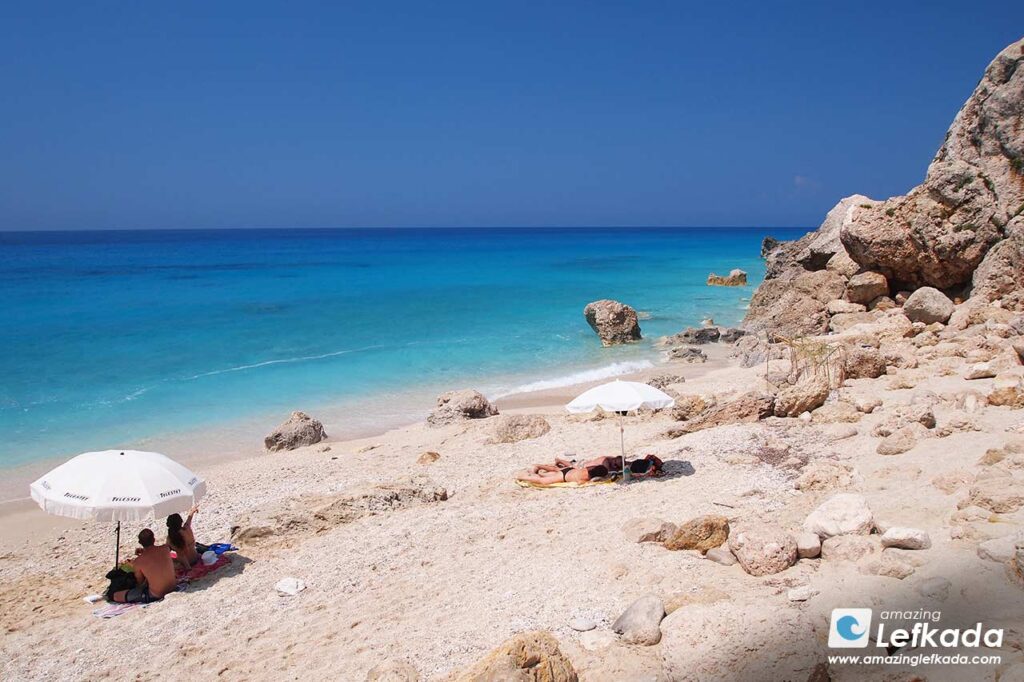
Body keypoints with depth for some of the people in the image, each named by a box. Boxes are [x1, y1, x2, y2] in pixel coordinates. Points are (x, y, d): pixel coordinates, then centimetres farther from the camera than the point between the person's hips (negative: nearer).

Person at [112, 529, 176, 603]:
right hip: (173, 589, 4)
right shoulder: (165, 548, -7)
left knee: (115, 596, 3)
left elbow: (140, 582, 2)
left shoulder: (137, 562, -16)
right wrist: (144, 551, 23)